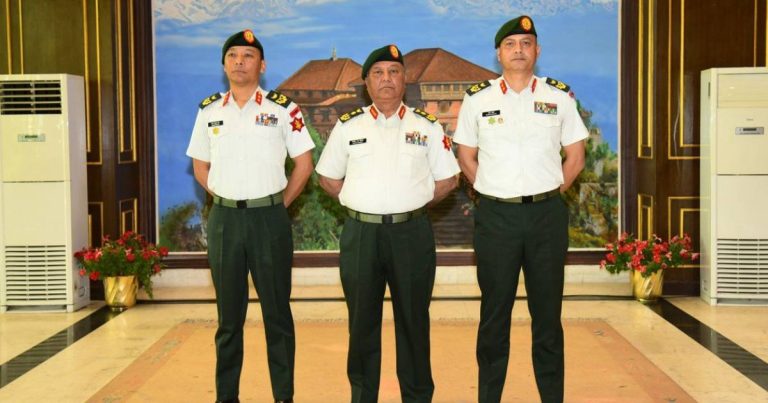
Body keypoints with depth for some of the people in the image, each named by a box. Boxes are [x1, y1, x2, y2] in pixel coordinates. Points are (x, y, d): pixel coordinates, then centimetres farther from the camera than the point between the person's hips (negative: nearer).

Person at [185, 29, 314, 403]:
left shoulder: (283, 109, -2)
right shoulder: (209, 110, 7)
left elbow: (304, 164, 2)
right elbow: (200, 166, 15)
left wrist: (278, 204, 1)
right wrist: (228, 202, 7)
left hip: (269, 218, -2)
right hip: (224, 220, 3)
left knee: (277, 311, 4)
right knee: (228, 313, 10)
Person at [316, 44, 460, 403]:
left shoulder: (427, 127, 6)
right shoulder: (348, 126, 7)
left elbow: (446, 179, 9)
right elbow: (328, 177, 12)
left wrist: (411, 203, 3)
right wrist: (363, 203, 5)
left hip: (412, 234, 0)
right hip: (360, 234, 1)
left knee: (413, 319, 6)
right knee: (362, 321, 7)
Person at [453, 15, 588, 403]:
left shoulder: (559, 96, 5)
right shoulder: (477, 98, 3)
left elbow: (575, 157, 10)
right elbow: (466, 157, 10)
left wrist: (548, 193, 5)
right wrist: (495, 195, 5)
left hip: (547, 215, 1)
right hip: (495, 216, 0)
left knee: (547, 312, 7)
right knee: (494, 312, 6)